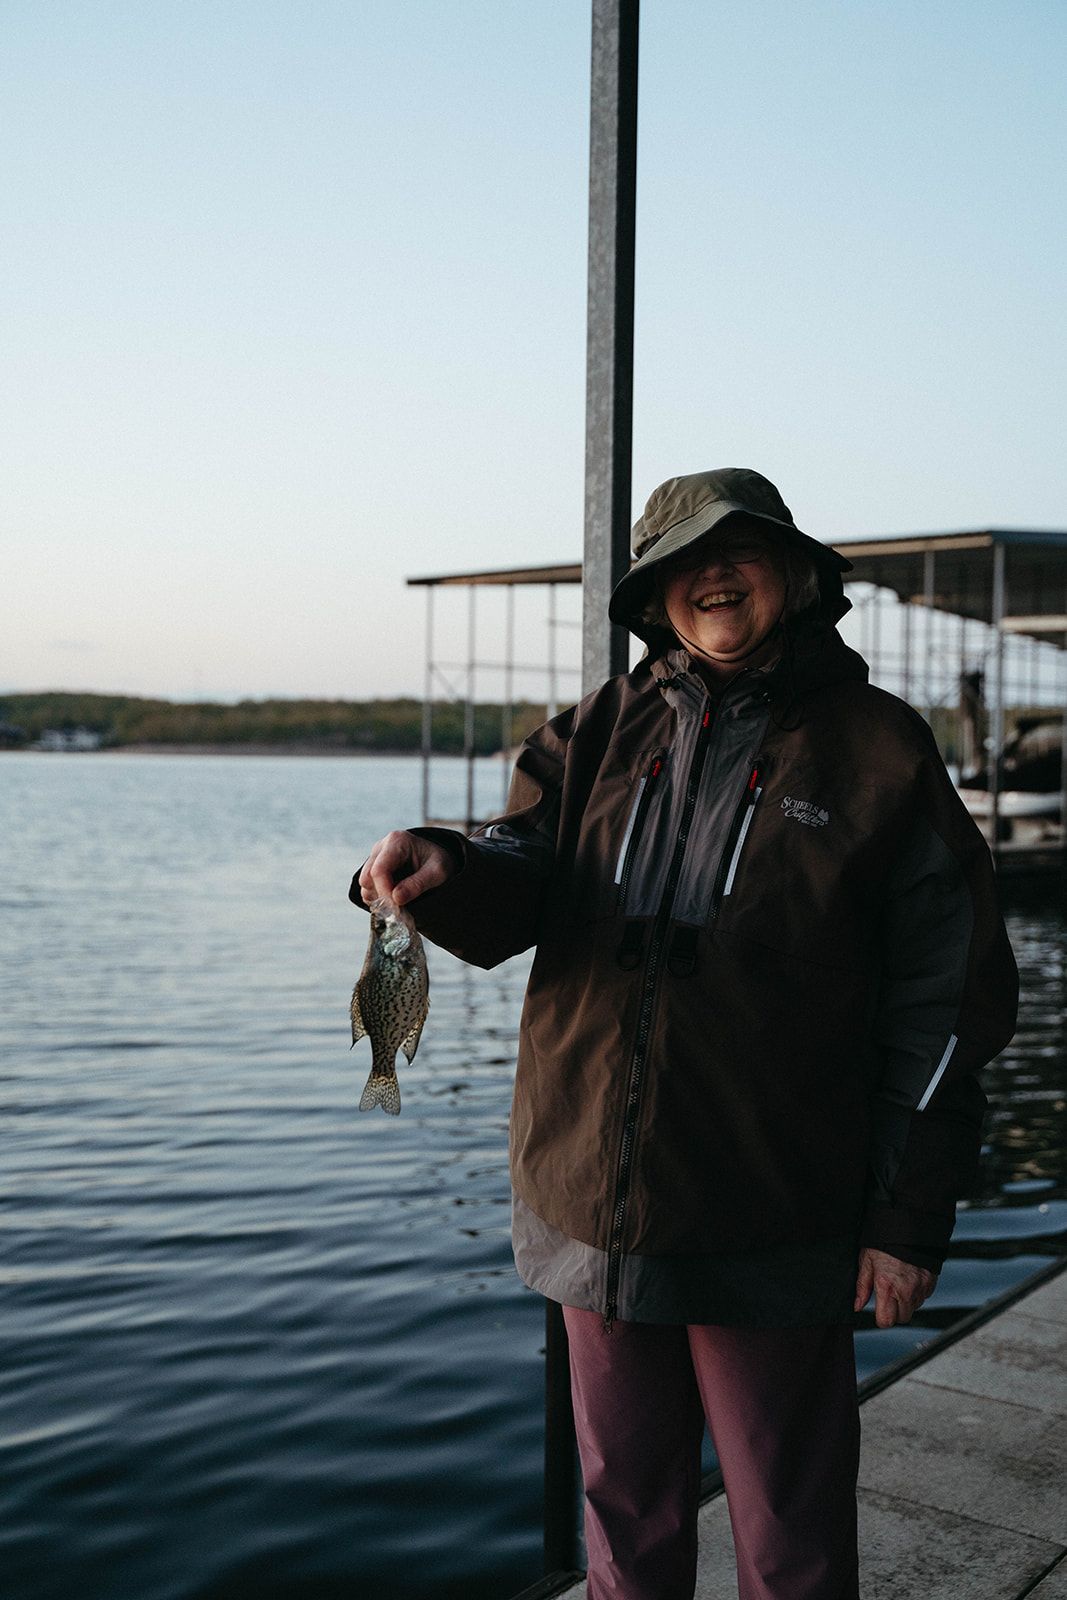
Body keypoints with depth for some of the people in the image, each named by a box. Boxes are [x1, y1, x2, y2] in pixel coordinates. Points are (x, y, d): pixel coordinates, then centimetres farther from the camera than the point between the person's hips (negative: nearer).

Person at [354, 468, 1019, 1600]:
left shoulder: (877, 751, -4)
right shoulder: (601, 733, 7)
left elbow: (945, 1001, -4)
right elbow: (518, 888, -5)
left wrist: (910, 1215, -6)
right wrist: (446, 869, -28)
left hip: (769, 1229, -3)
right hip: (595, 1206, 4)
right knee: (624, 1502, 20)